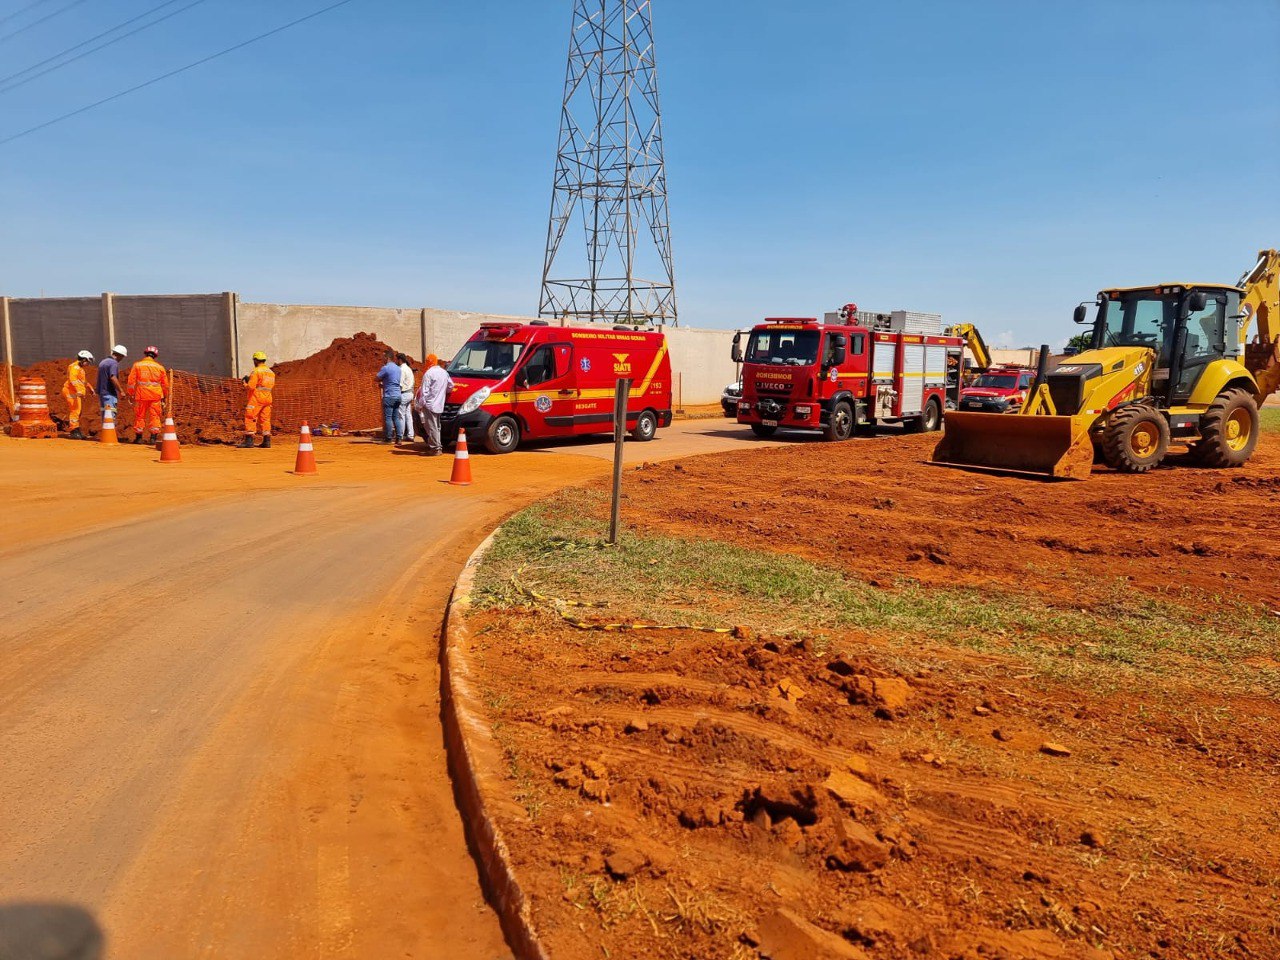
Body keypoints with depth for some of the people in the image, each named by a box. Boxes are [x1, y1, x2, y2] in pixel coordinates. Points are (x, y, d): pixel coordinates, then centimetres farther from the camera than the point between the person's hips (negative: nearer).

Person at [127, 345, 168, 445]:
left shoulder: (137, 365, 3)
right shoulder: (159, 367, 7)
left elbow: (131, 381, 0)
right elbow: (165, 384, 11)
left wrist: (131, 394, 7)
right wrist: (164, 396, 20)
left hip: (141, 395, -1)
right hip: (156, 395, 1)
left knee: (139, 415, 8)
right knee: (154, 416, 4)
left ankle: (138, 437, 12)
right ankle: (154, 437, -1)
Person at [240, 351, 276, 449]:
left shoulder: (256, 371, -11)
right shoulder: (271, 372, 12)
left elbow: (251, 386, -17)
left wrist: (246, 382, 2)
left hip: (256, 399, -7)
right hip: (267, 399, 7)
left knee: (250, 418, -2)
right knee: (265, 419, 10)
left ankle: (249, 440, -7)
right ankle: (267, 441, 7)